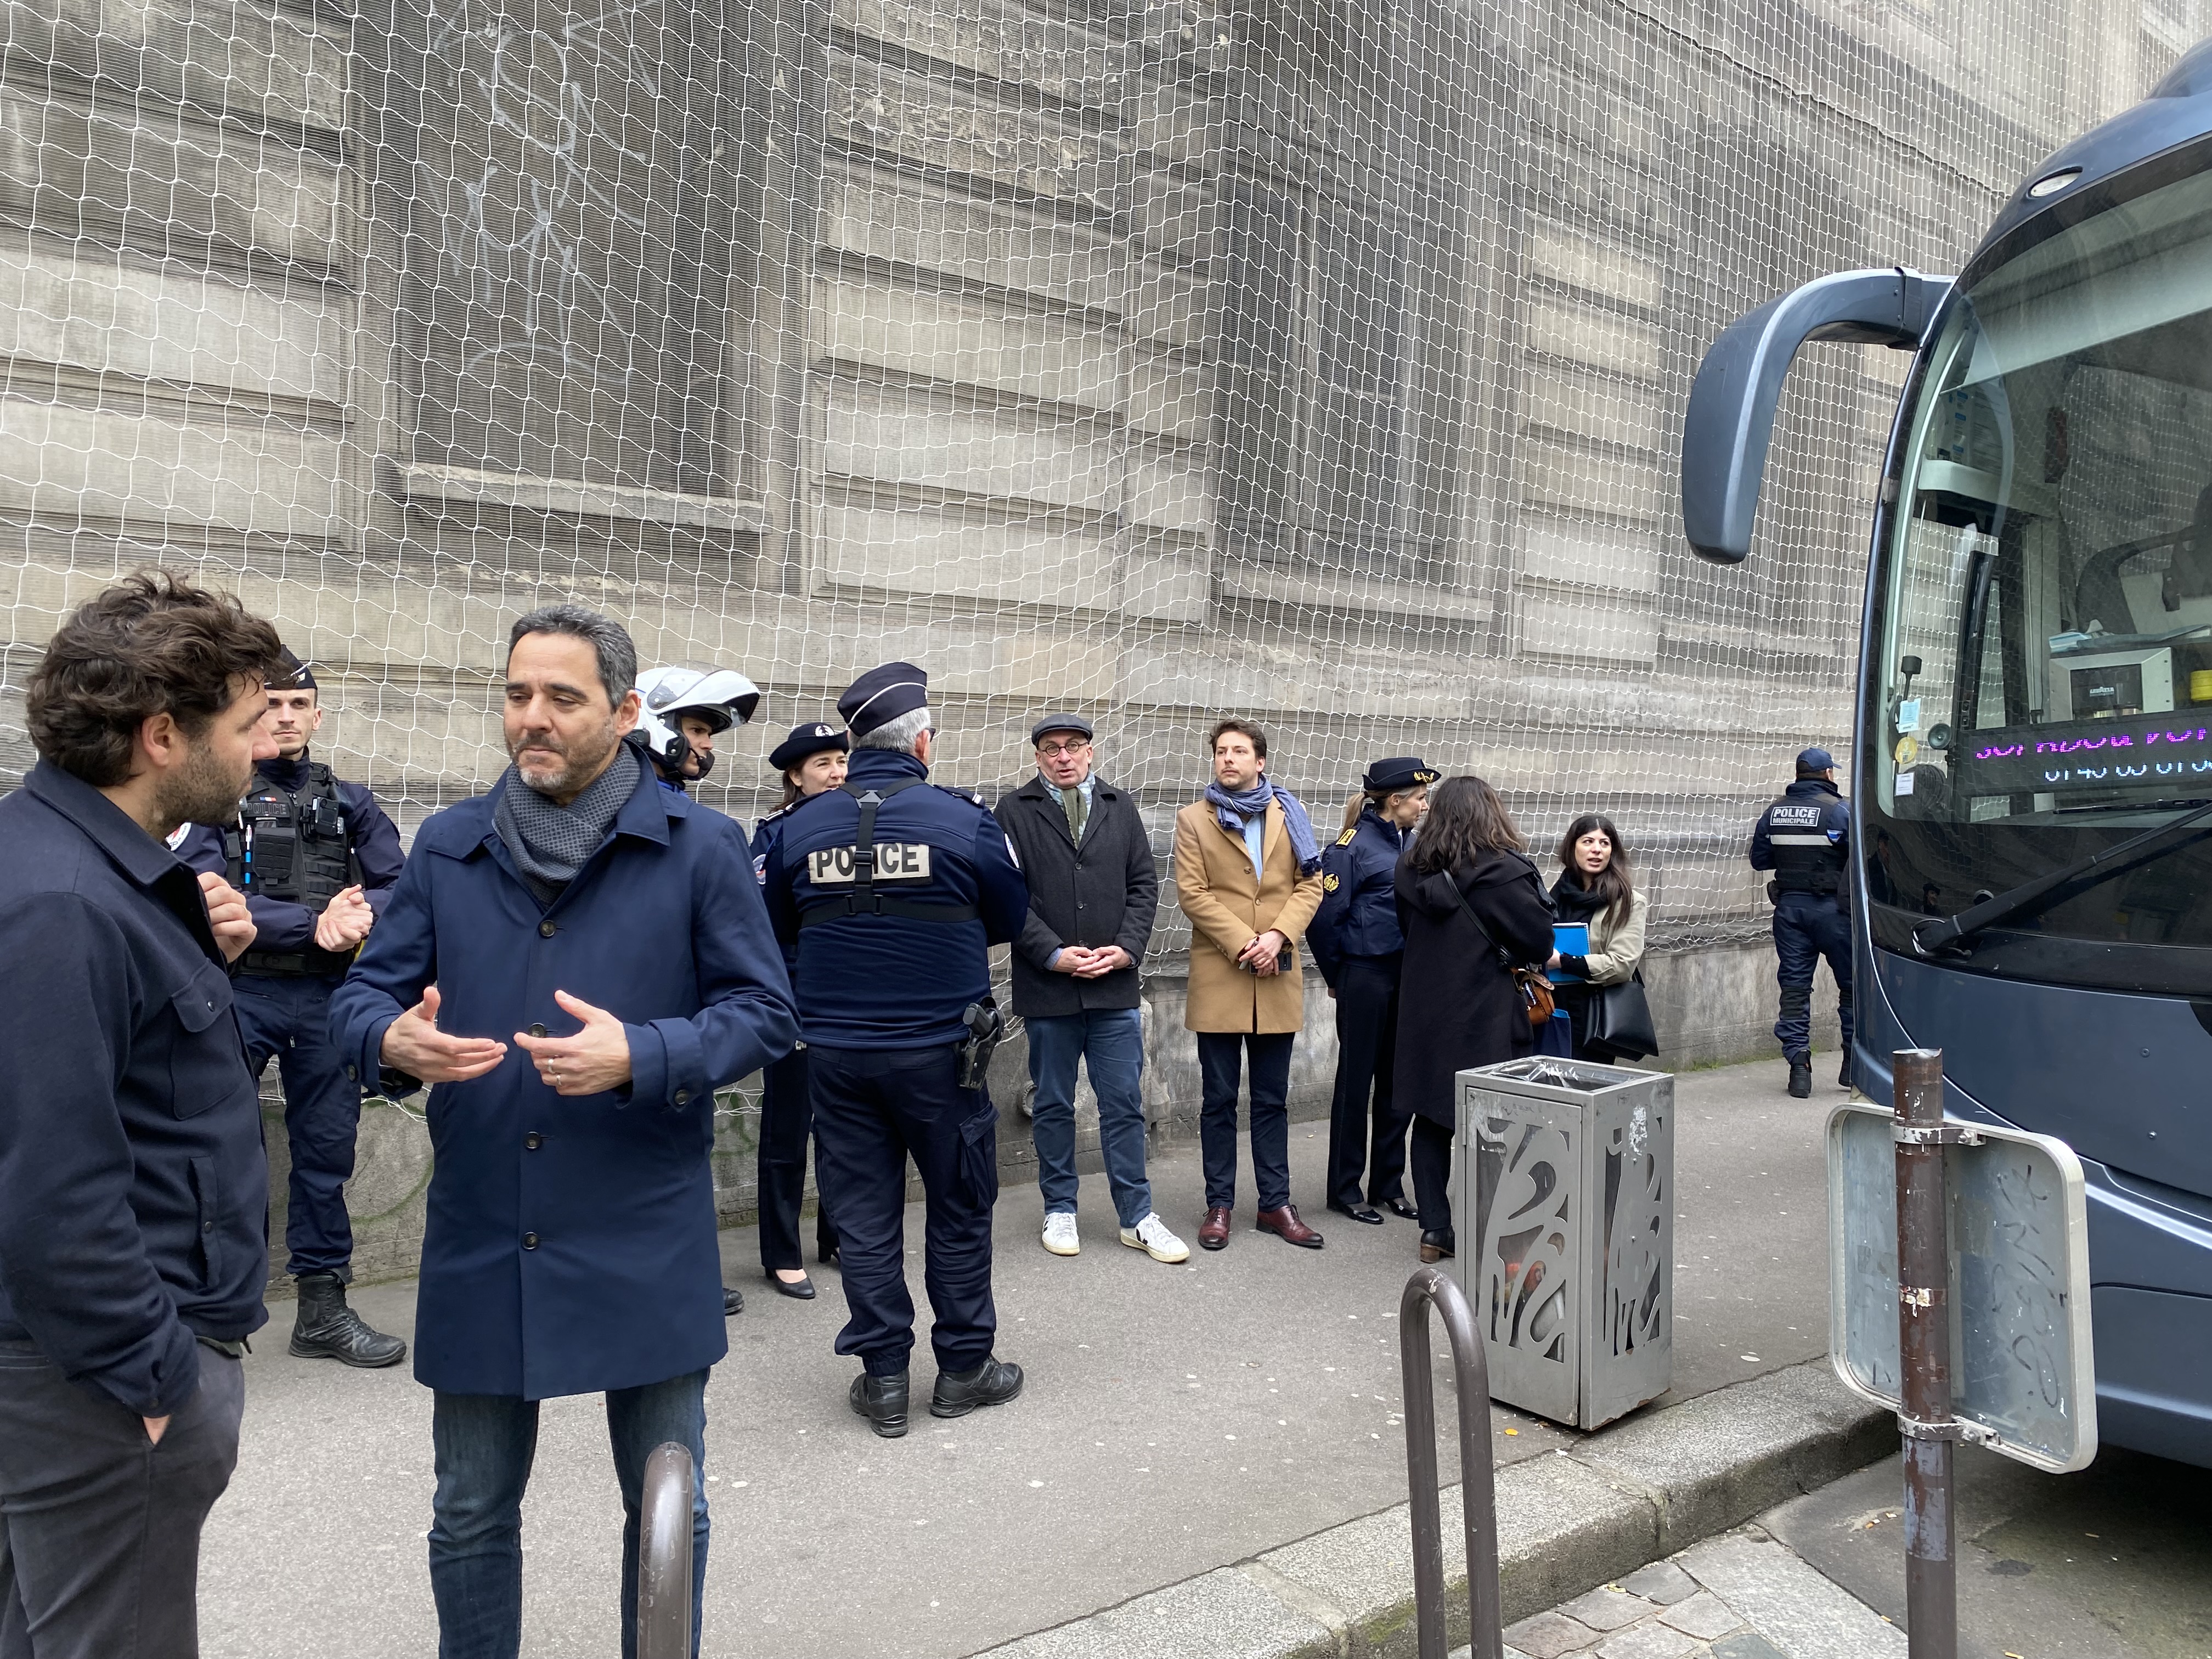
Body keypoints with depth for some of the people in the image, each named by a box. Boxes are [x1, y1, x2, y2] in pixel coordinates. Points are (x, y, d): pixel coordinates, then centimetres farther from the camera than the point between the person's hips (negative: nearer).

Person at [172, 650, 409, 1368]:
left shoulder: (351, 805, 12)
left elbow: (402, 891, 1)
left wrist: (360, 915, -20)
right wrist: (314, 923, -19)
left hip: (328, 998, 3)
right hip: (241, 993, -3)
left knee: (327, 1149, 10)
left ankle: (323, 1307, 21)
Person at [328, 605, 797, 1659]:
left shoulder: (699, 849, -6)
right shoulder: (445, 848, 4)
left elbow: (764, 1012, -5)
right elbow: (362, 995, 7)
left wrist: (641, 1056, -22)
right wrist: (391, 1041, -17)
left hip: (644, 1247, -2)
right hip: (479, 1244, 3)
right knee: (470, 1515, 19)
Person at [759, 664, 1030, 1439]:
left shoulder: (802, 824, -2)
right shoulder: (963, 818, -10)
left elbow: (777, 925, 10)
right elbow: (1010, 918, 1)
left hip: (836, 1052, 3)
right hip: (939, 1051, -2)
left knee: (863, 1215, 12)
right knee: (960, 1210, 13)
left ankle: (883, 1380, 20)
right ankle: (964, 1368, 24)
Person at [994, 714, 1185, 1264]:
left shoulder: (1120, 805, 10)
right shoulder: (1014, 810, 0)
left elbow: (1143, 884, 8)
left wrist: (1127, 948, -5)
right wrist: (1054, 954, -13)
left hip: (1115, 985, 2)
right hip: (1047, 986, -2)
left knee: (1124, 1105, 6)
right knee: (1053, 1105, 11)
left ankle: (1136, 1217, 16)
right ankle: (1060, 1210, 25)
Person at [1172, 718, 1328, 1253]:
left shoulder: (1288, 815, 10)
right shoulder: (1194, 819, 3)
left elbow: (1311, 884, 4)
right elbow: (1192, 892, -6)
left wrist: (1278, 936, -12)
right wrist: (1243, 944, -14)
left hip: (1277, 978, 2)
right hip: (1218, 979, -2)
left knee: (1272, 1099, 9)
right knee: (1219, 1099, 5)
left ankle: (1275, 1203, 18)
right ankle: (1219, 1204, 15)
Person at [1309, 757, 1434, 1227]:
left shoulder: (1413, 843, 9)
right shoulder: (1353, 847, -12)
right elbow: (1323, 916, -13)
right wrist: (1337, 974, -3)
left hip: (1406, 976, 6)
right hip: (1365, 977, -6)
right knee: (1356, 1081, 5)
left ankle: (1389, 1184, 25)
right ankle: (1345, 1189, 17)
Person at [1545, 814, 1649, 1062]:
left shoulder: (1627, 902, -5)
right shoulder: (1559, 893, 8)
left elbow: (1622, 965, -14)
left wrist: (1563, 962, -16)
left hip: (1596, 1014, -4)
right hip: (1555, 1007, 4)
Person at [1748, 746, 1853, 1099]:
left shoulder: (1774, 811, 5)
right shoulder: (1841, 809, -8)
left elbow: (1758, 859, 12)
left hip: (1789, 906, 3)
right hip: (1832, 907, -3)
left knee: (1794, 986, 5)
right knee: (1851, 983, 10)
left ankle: (1799, 1065, 0)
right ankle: (1854, 1063, 16)